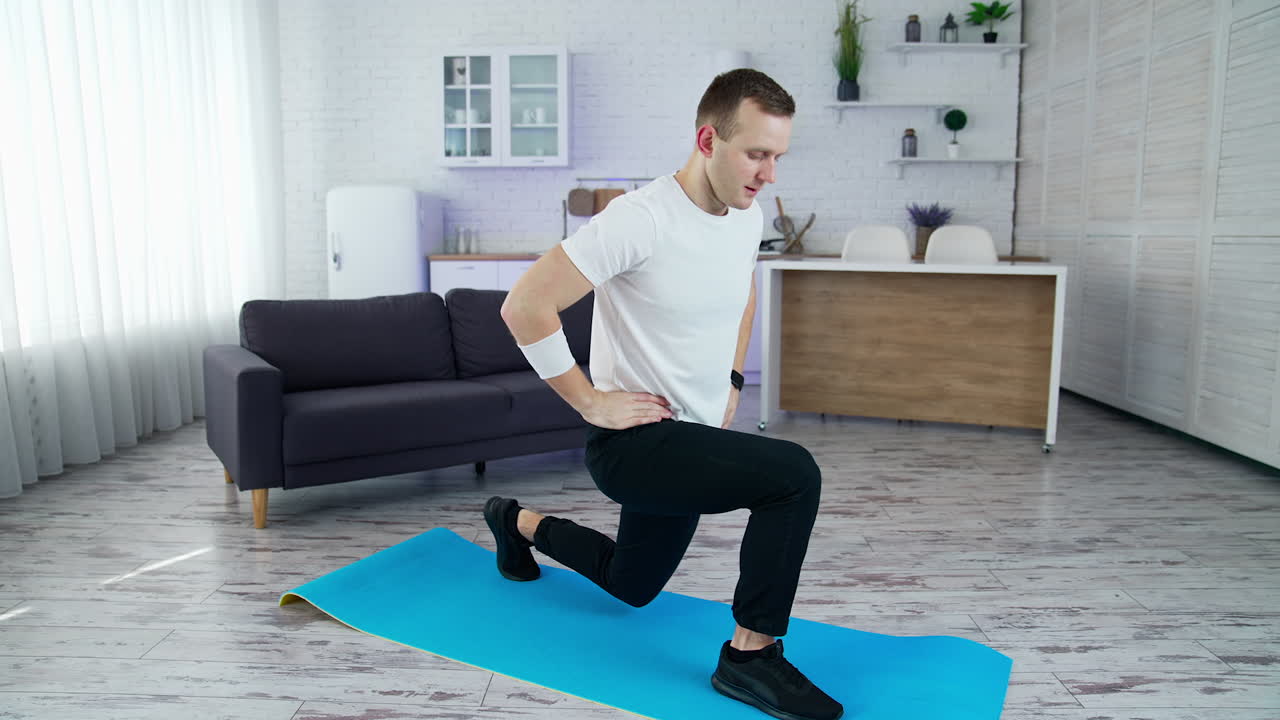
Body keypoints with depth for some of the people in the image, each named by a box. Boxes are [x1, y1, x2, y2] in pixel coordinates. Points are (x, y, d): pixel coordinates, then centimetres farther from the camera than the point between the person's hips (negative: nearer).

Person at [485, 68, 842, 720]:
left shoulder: (748, 217, 2)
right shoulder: (640, 219, -24)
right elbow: (524, 306, -24)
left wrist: (730, 384, 16)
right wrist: (591, 401, -20)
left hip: (693, 437, 9)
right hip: (632, 441, -8)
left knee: (632, 586, 26)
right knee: (793, 475, -27)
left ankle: (519, 523, 50)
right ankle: (751, 655, -10)